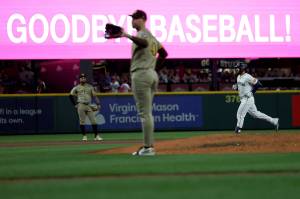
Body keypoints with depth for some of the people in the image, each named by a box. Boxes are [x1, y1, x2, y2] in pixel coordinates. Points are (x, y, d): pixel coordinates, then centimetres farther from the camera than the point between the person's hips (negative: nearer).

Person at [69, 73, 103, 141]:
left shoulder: (90, 87, 11)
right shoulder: (76, 88, 6)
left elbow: (94, 96, 8)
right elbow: (71, 96, 9)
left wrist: (98, 104, -2)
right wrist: (75, 104, 2)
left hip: (89, 105, 1)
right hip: (81, 105, -1)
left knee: (93, 120, -4)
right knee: (82, 121, -1)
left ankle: (96, 136, -1)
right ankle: (84, 136, 6)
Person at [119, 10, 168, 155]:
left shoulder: (142, 34, -9)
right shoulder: (151, 36, 21)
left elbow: (144, 43, -34)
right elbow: (163, 53, 27)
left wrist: (128, 36, -46)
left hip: (141, 75, -10)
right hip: (152, 75, 10)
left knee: (144, 112, -10)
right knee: (147, 112, 13)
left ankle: (148, 147, -13)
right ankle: (149, 146, 13)